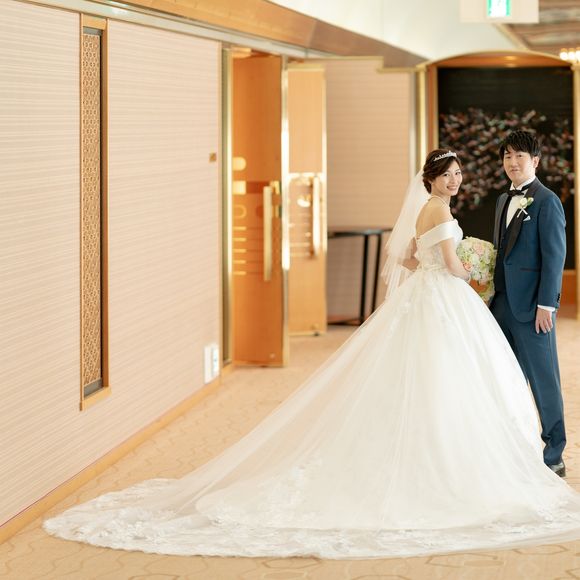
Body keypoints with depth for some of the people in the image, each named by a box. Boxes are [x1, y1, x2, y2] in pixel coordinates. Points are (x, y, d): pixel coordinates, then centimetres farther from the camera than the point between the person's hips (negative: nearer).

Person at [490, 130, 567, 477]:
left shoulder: (546, 202, -9)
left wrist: (546, 305, -17)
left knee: (543, 380, -1)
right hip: (503, 304, 8)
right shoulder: (504, 201, 16)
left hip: (531, 305, -8)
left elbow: (555, 256, -13)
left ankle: (554, 457, 8)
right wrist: (495, 297, 15)